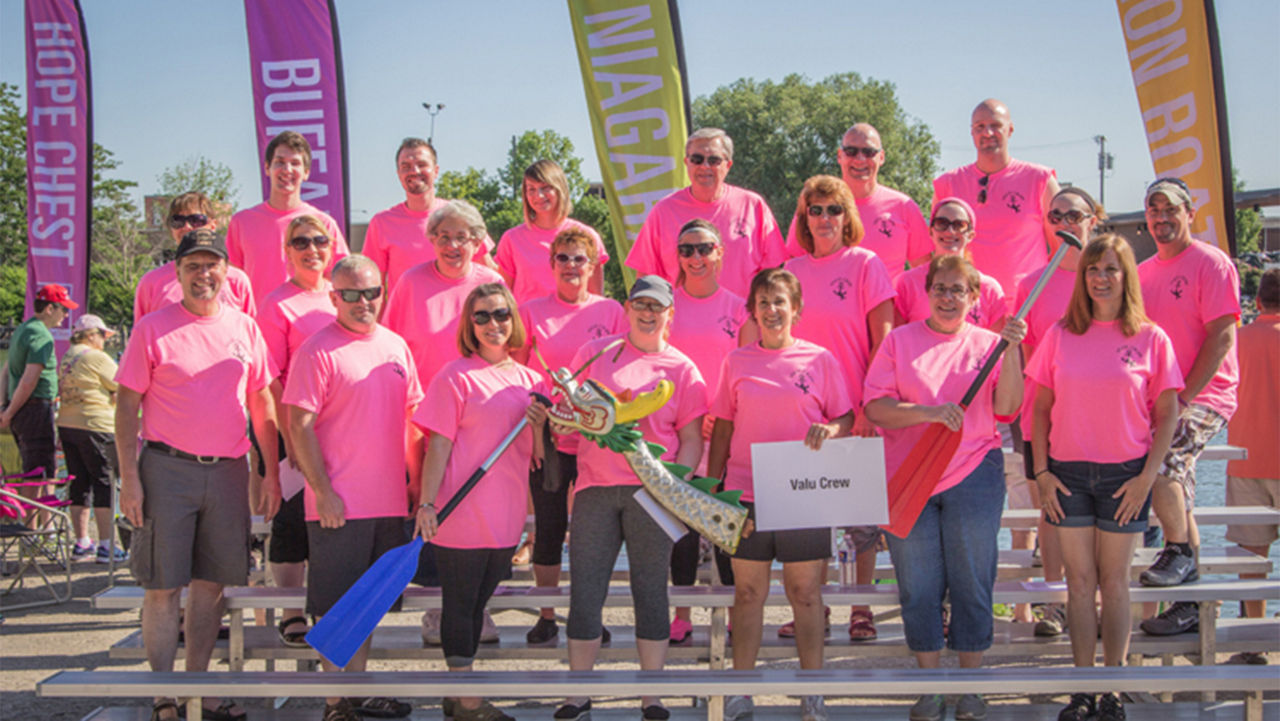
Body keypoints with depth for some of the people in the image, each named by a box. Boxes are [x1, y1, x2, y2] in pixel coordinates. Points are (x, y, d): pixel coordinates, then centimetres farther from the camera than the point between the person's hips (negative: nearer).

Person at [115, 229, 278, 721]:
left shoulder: (244, 327, 8)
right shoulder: (153, 328, -2)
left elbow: (262, 402, 13)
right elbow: (127, 405, -2)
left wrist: (271, 472, 9)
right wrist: (129, 476, -9)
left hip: (228, 471, 3)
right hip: (167, 469, -3)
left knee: (213, 582, 9)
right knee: (163, 585, -1)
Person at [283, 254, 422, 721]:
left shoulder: (395, 347, 11)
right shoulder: (318, 350, -8)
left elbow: (412, 418, 18)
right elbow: (299, 425, -12)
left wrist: (418, 482, 14)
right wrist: (323, 492, -16)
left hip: (390, 502, 6)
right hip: (339, 505, -6)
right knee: (334, 607, 0)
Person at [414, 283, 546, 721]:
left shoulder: (529, 380, 11)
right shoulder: (457, 376, -6)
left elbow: (539, 457, 13)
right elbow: (438, 446, -9)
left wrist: (538, 426, -6)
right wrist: (426, 504, -15)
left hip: (507, 516, 6)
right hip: (462, 516, -6)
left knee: (477, 603, 15)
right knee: (460, 604, 2)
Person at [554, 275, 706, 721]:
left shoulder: (681, 368, 8)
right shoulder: (595, 353, 11)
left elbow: (691, 439, 6)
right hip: (595, 485, 1)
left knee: (651, 591, 4)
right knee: (585, 591, 1)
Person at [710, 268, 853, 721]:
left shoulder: (820, 359, 5)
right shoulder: (737, 362, 9)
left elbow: (846, 416, 8)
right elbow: (723, 427, 12)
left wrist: (831, 430, -15)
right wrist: (711, 486, 8)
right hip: (746, 492, 1)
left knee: (806, 592, 4)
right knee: (748, 592, 4)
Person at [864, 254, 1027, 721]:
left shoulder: (987, 344, 9)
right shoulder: (899, 340, 8)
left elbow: (1006, 407, -4)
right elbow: (875, 407, -2)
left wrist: (1011, 350, -14)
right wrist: (929, 411, -16)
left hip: (973, 476, 0)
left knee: (972, 582, 3)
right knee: (918, 588, 3)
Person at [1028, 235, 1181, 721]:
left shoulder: (1151, 339, 0)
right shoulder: (1060, 336, 4)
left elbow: (1167, 413, 0)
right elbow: (1041, 407, 7)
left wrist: (1147, 477, -7)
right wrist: (1041, 471, -1)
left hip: (1125, 474, -1)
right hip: (1068, 474, 1)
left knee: (1114, 582, 5)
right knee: (1080, 582, 5)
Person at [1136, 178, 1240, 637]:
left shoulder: (1211, 263, -6)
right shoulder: (1143, 273, 14)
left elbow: (1222, 335, -13)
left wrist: (1184, 397, -18)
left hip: (1205, 396, -7)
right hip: (1157, 401, 7)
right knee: (1176, 492, 7)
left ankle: (1179, 553, -13)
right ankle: (1188, 605, 13)